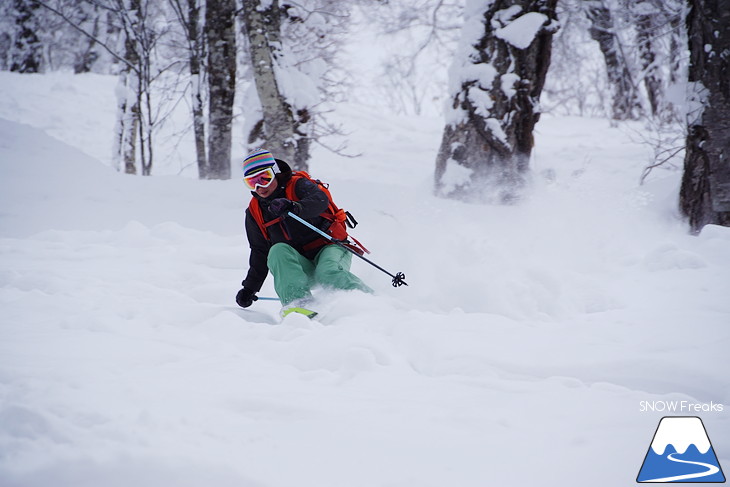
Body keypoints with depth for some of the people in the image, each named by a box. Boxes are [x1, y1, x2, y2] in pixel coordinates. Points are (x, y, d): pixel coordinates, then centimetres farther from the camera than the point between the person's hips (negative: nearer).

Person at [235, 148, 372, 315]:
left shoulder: (298, 186, -4)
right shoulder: (254, 212, 11)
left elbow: (320, 200, -27)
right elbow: (260, 253, 20)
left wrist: (295, 207, -47)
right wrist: (250, 288, 13)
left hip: (329, 247, -4)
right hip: (301, 265, 4)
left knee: (328, 273, -36)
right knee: (278, 251, -28)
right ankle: (298, 303, -45)